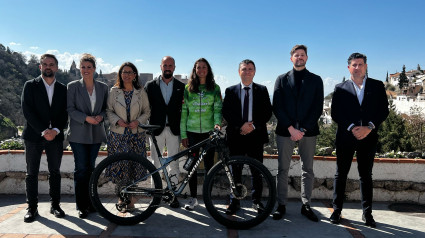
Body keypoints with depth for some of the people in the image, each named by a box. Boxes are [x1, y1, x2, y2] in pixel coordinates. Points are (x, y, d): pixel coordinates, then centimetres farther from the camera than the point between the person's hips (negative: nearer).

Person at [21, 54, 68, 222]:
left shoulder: (63, 89, 9)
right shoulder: (30, 85, 3)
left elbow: (65, 113, 5)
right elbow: (27, 110, -7)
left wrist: (55, 130, -12)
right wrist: (44, 131, -15)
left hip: (55, 136, 2)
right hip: (34, 136, -2)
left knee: (55, 172, 7)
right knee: (32, 173, 3)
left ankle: (55, 205, 17)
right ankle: (32, 208, 12)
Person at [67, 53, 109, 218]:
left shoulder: (103, 87, 9)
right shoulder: (73, 86, 1)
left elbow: (106, 108, 12)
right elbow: (70, 108, -4)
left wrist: (101, 116, -9)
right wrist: (86, 118, -17)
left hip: (96, 134, 3)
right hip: (78, 134, -3)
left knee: (90, 168, 9)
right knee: (81, 169, -3)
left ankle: (90, 202, 19)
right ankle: (81, 206, 6)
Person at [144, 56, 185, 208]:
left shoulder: (181, 87, 7)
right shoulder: (150, 86, 6)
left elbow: (183, 108, 6)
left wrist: (182, 130, -4)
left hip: (173, 129, 0)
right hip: (156, 129, 0)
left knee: (173, 163, 4)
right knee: (155, 162, 6)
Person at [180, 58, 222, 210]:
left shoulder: (215, 88, 6)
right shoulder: (188, 89, 6)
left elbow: (218, 108, 1)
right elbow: (183, 112, 5)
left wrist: (217, 123, -19)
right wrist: (183, 134, 1)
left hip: (209, 132, 0)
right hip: (192, 132, 1)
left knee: (208, 164, 4)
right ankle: (193, 198, 15)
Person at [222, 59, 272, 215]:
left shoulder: (262, 90, 9)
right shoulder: (230, 91, 8)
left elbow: (267, 112, 3)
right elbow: (226, 112, 0)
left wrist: (254, 126, -11)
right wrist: (240, 126, -12)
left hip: (256, 135, 0)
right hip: (236, 136, 0)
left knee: (256, 170, 6)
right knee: (235, 170, 5)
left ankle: (256, 201, 19)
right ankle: (234, 202, 15)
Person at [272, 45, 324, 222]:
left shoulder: (316, 80, 9)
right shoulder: (282, 79, 9)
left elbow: (318, 108, 1)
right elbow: (277, 107, 0)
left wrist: (303, 129, -10)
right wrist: (291, 128, -10)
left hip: (308, 131, 0)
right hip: (285, 131, 0)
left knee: (307, 170, 6)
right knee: (282, 169, 4)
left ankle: (306, 205, 18)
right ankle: (281, 205, 14)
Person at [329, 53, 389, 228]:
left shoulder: (377, 86, 8)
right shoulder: (340, 88, 6)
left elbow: (384, 110, 2)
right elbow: (335, 114, 0)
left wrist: (369, 127, -12)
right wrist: (352, 128, -13)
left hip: (368, 137, 1)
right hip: (345, 137, 0)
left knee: (366, 175, 8)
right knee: (341, 174, 5)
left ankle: (367, 213, 18)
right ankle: (337, 210, 16)